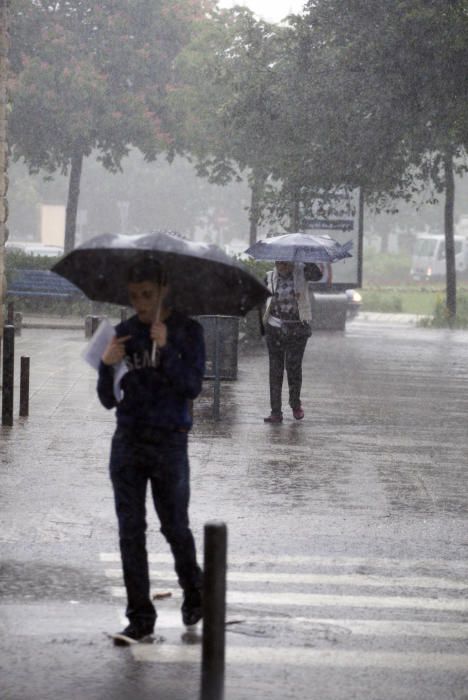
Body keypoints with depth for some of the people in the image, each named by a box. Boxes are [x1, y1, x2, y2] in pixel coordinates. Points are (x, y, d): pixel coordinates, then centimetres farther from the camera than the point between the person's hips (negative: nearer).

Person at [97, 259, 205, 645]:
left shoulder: (188, 331, -2)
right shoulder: (124, 333, 6)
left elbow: (192, 386, -12)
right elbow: (108, 400, 6)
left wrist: (165, 348, -23)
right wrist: (107, 365, -14)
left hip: (169, 442, -3)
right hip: (128, 440, 3)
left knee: (175, 527, 7)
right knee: (131, 530, 0)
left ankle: (194, 595, 34)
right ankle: (140, 619, 4)